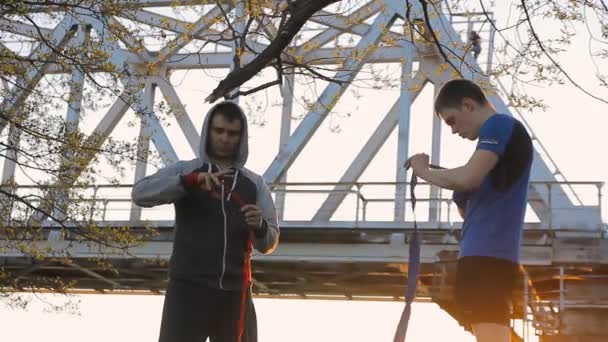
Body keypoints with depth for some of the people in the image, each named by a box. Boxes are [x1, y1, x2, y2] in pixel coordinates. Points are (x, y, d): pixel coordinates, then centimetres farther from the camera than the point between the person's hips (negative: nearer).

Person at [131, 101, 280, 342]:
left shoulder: (254, 184, 13)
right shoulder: (184, 170, 7)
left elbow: (268, 243, 8)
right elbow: (141, 193, -11)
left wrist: (259, 225, -17)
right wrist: (191, 181, -25)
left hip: (234, 292, 3)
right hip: (188, 288, -3)